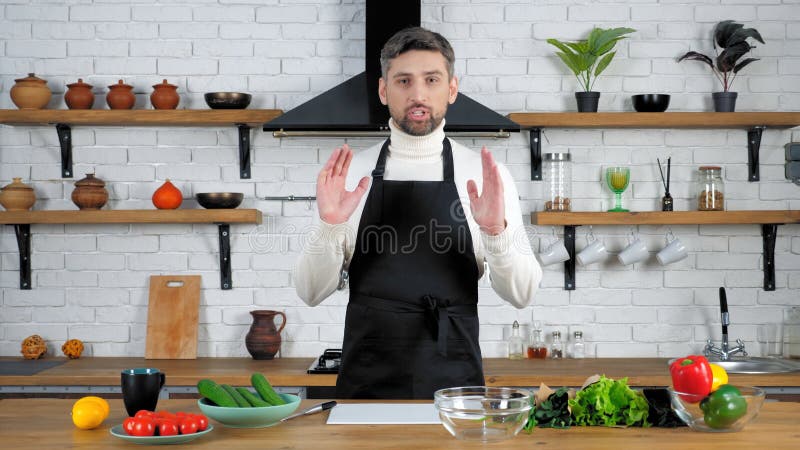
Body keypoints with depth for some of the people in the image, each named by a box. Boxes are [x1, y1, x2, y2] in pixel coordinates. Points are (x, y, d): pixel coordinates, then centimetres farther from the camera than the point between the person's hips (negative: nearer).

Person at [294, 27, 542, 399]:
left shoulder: (487, 176, -1)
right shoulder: (349, 173, 1)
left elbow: (521, 294, -3)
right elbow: (312, 292, -1)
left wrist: (497, 231, -21)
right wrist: (329, 225, -18)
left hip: (454, 382, 0)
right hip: (367, 382, 1)